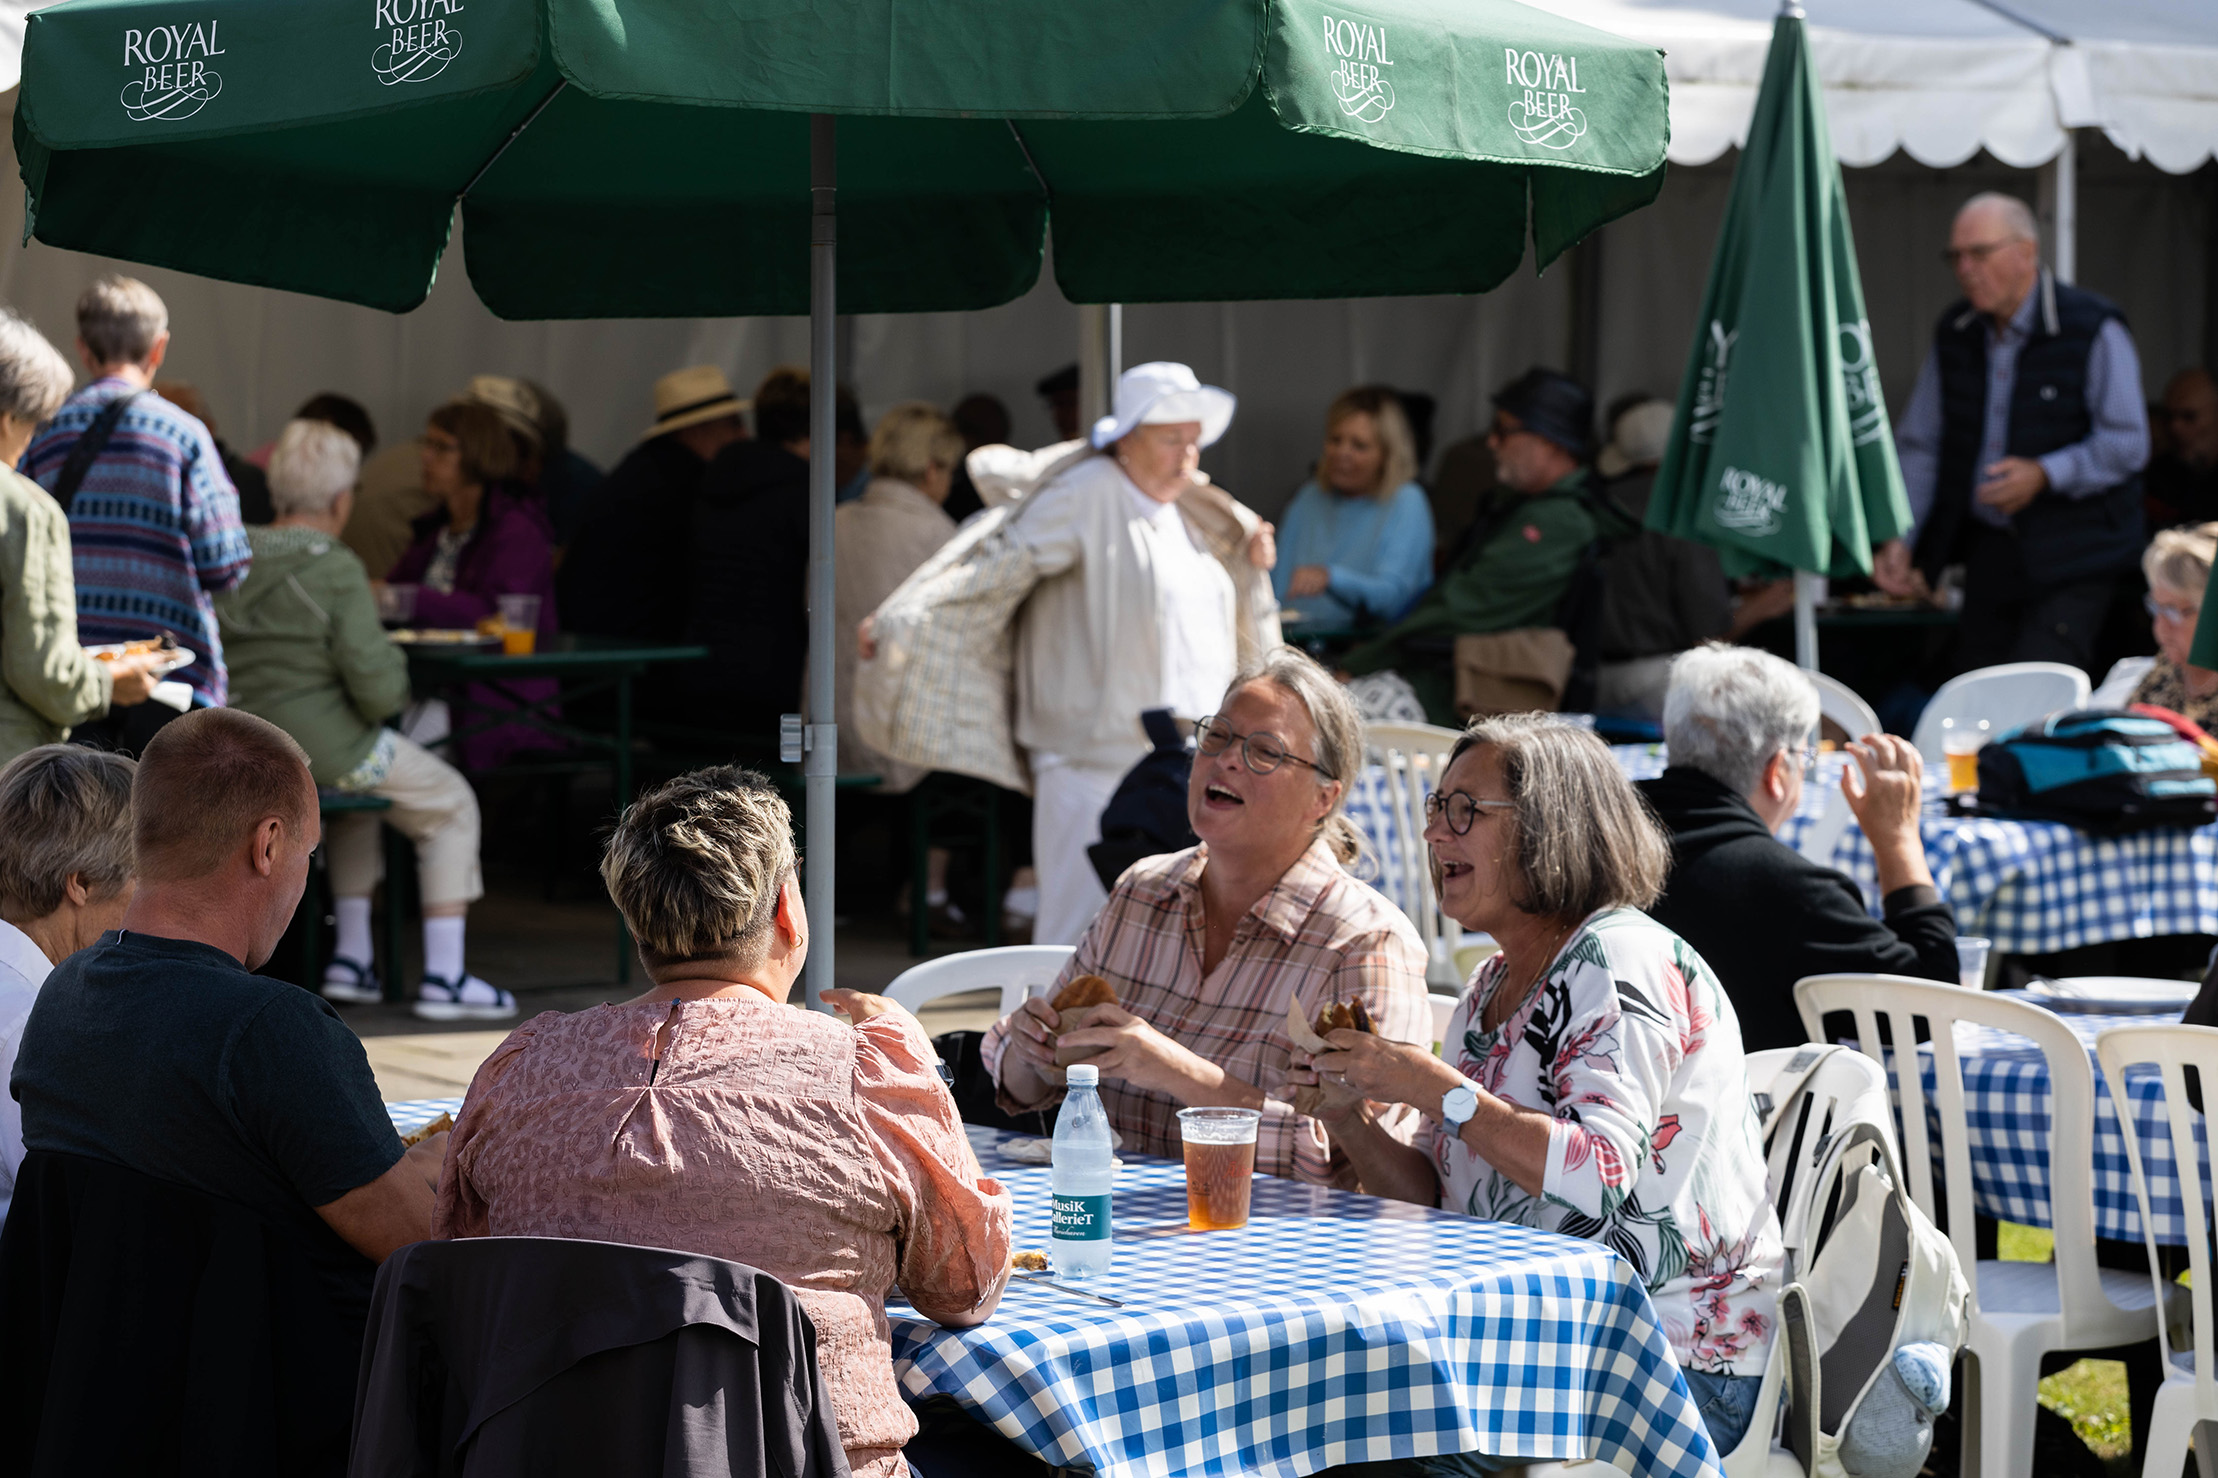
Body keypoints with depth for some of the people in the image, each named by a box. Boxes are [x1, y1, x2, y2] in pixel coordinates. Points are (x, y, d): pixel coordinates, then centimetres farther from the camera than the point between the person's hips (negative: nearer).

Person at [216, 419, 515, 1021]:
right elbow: (376, 689, -20)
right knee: (452, 803, 15)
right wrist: (395, 669, 3)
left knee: (362, 794, 37)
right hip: (319, 749, -7)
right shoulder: (335, 568, -18)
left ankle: (351, 957, 31)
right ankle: (443, 976, 11)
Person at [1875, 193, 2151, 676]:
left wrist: (2046, 474, -24)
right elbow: (1919, 444, 11)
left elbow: (2127, 444, -11)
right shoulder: (1955, 332, 9)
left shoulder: (2093, 329, -9)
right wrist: (1898, 539, 1)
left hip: (2070, 559, -6)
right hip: (1988, 547, 6)